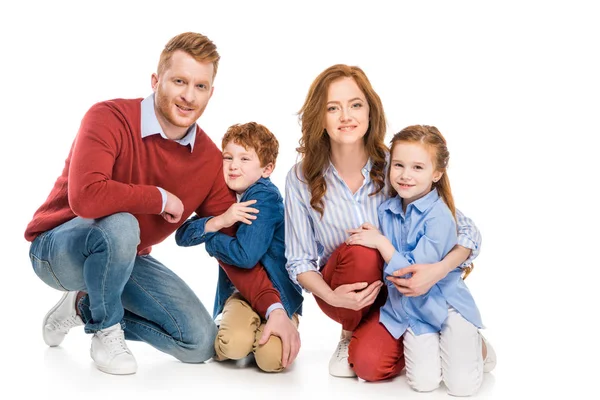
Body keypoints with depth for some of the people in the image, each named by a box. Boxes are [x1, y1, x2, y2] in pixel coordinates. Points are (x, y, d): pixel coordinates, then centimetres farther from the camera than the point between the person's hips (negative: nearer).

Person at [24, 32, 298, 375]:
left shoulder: (210, 160, -8)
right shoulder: (110, 118, -24)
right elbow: (85, 197, -41)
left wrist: (274, 308, -19)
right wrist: (162, 198, -27)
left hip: (127, 258, 6)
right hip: (60, 247, -5)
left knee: (200, 342, -5)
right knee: (119, 224, -39)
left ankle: (85, 308, 12)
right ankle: (107, 331, -10)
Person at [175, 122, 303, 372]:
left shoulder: (265, 197, -18)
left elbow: (245, 255, -28)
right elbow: (182, 236, -6)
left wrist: (209, 238, -10)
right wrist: (219, 221, -23)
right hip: (239, 290, 4)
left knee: (272, 359, -24)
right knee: (234, 344, -25)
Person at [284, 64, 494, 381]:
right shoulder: (301, 179, -10)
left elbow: (468, 233, -9)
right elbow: (299, 261, -6)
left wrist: (439, 269, -29)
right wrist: (331, 296, -26)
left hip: (397, 290, -1)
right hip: (341, 292, 1)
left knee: (371, 365, -28)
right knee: (360, 251, -31)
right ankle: (349, 334, -1)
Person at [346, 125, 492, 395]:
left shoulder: (439, 217, -21)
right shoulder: (385, 210, -2)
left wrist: (380, 242, -21)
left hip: (446, 305, -4)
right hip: (412, 311, 4)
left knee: (461, 387, -7)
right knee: (424, 383, -8)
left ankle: (473, 344, 22)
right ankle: (429, 345, 23)